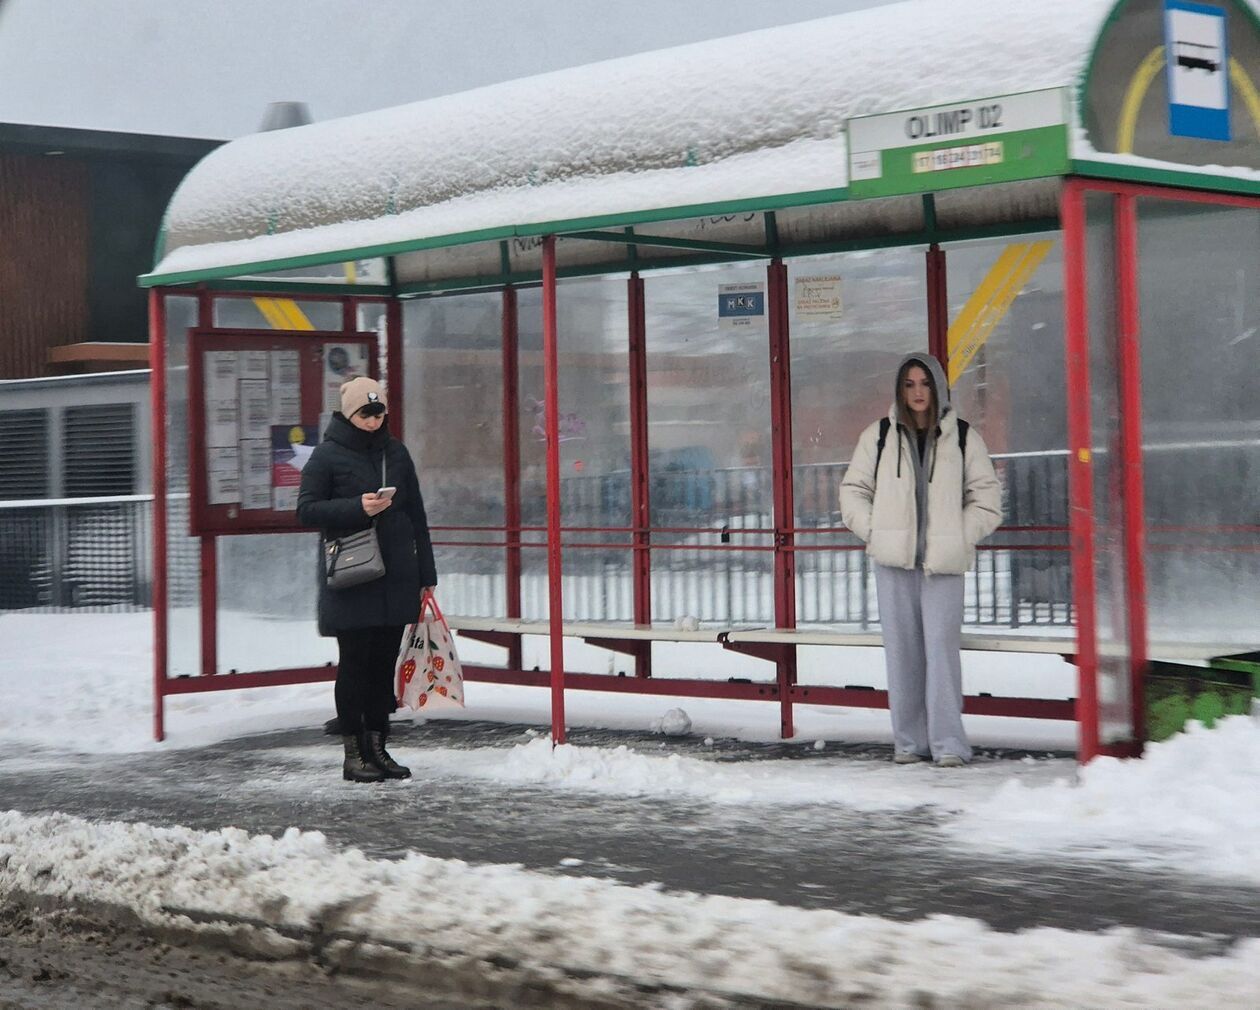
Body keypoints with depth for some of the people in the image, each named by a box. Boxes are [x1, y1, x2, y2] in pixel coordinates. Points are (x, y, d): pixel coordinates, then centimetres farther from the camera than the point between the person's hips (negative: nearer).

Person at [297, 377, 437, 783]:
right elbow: (307, 510, -5)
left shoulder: (396, 452, 11)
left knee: (385, 664, 7)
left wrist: (426, 573, 11)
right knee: (354, 664, 0)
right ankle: (353, 754, 6)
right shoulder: (328, 455, -2)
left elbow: (416, 514, 14)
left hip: (396, 578, 4)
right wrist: (357, 507, -18)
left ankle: (377, 748, 16)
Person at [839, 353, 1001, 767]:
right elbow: (853, 491, 13)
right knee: (901, 649, 3)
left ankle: (948, 742, -7)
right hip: (893, 561, 2)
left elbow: (986, 496, 8)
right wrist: (876, 533, 1)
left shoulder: (963, 437, 6)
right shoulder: (878, 437, 7)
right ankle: (908, 741, 10)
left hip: (942, 562, -2)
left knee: (942, 646, -9)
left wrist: (960, 537, -1)